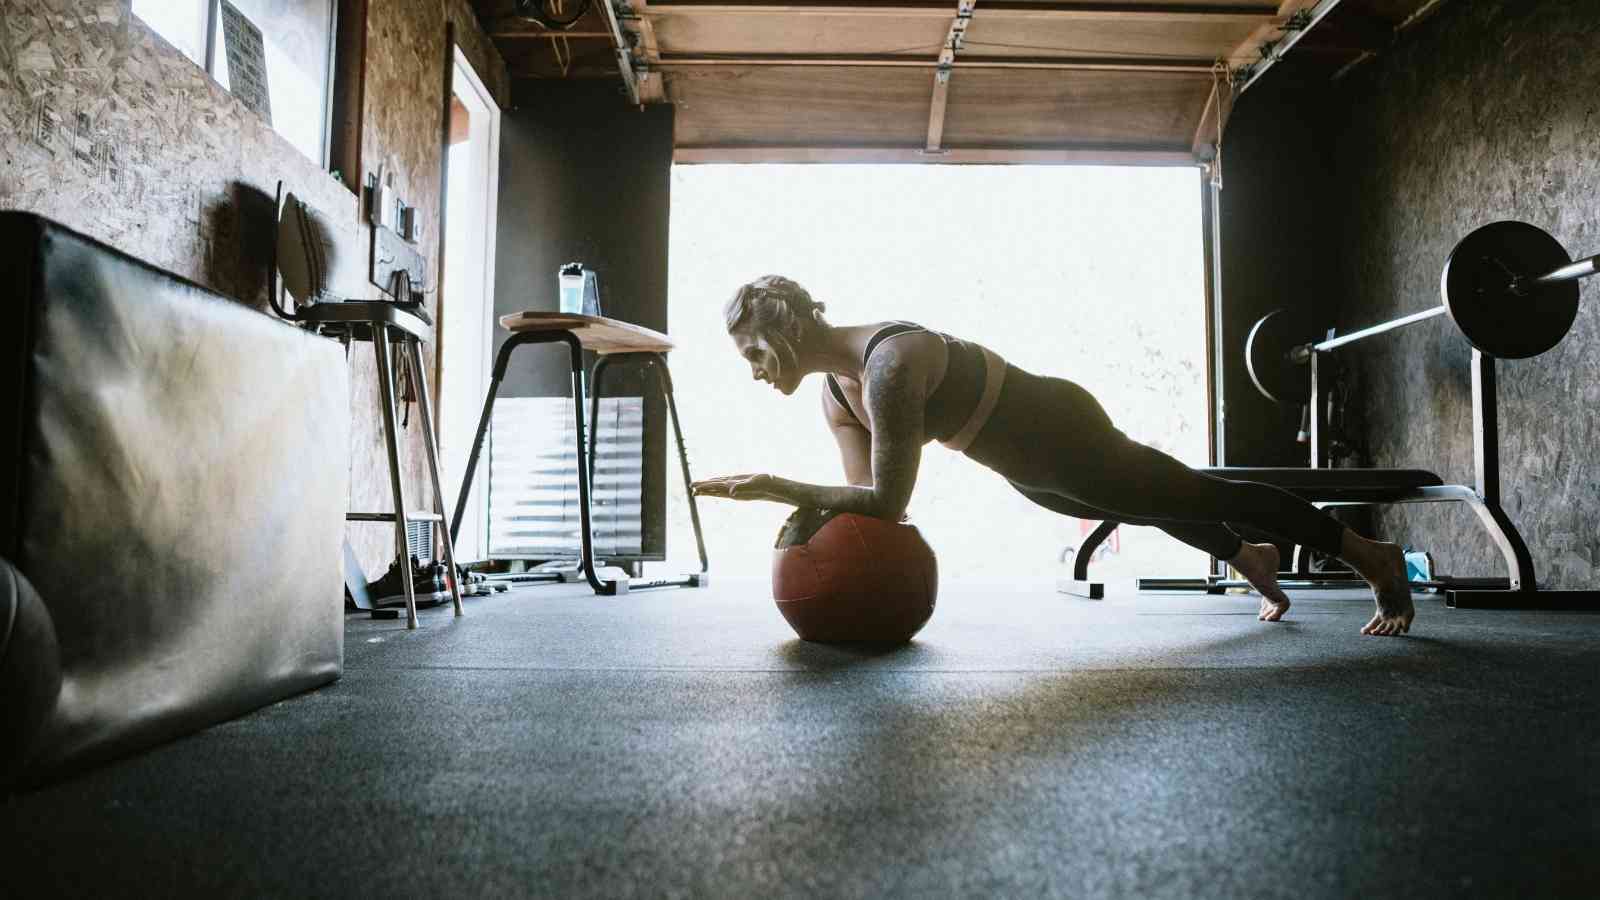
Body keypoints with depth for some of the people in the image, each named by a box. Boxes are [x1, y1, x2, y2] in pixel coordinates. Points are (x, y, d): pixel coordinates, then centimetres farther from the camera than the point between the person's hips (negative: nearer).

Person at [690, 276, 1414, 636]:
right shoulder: (834, 394, -7)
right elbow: (866, 494, -2)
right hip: (1025, 471, 8)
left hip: (1063, 434, -8)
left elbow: (888, 503, -36)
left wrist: (773, 486, -34)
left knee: (1199, 497, 8)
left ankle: (1374, 559, 31)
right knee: (1156, 509, 31)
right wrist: (803, 509, -19)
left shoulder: (888, 365, -35)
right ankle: (1252, 562, 59)